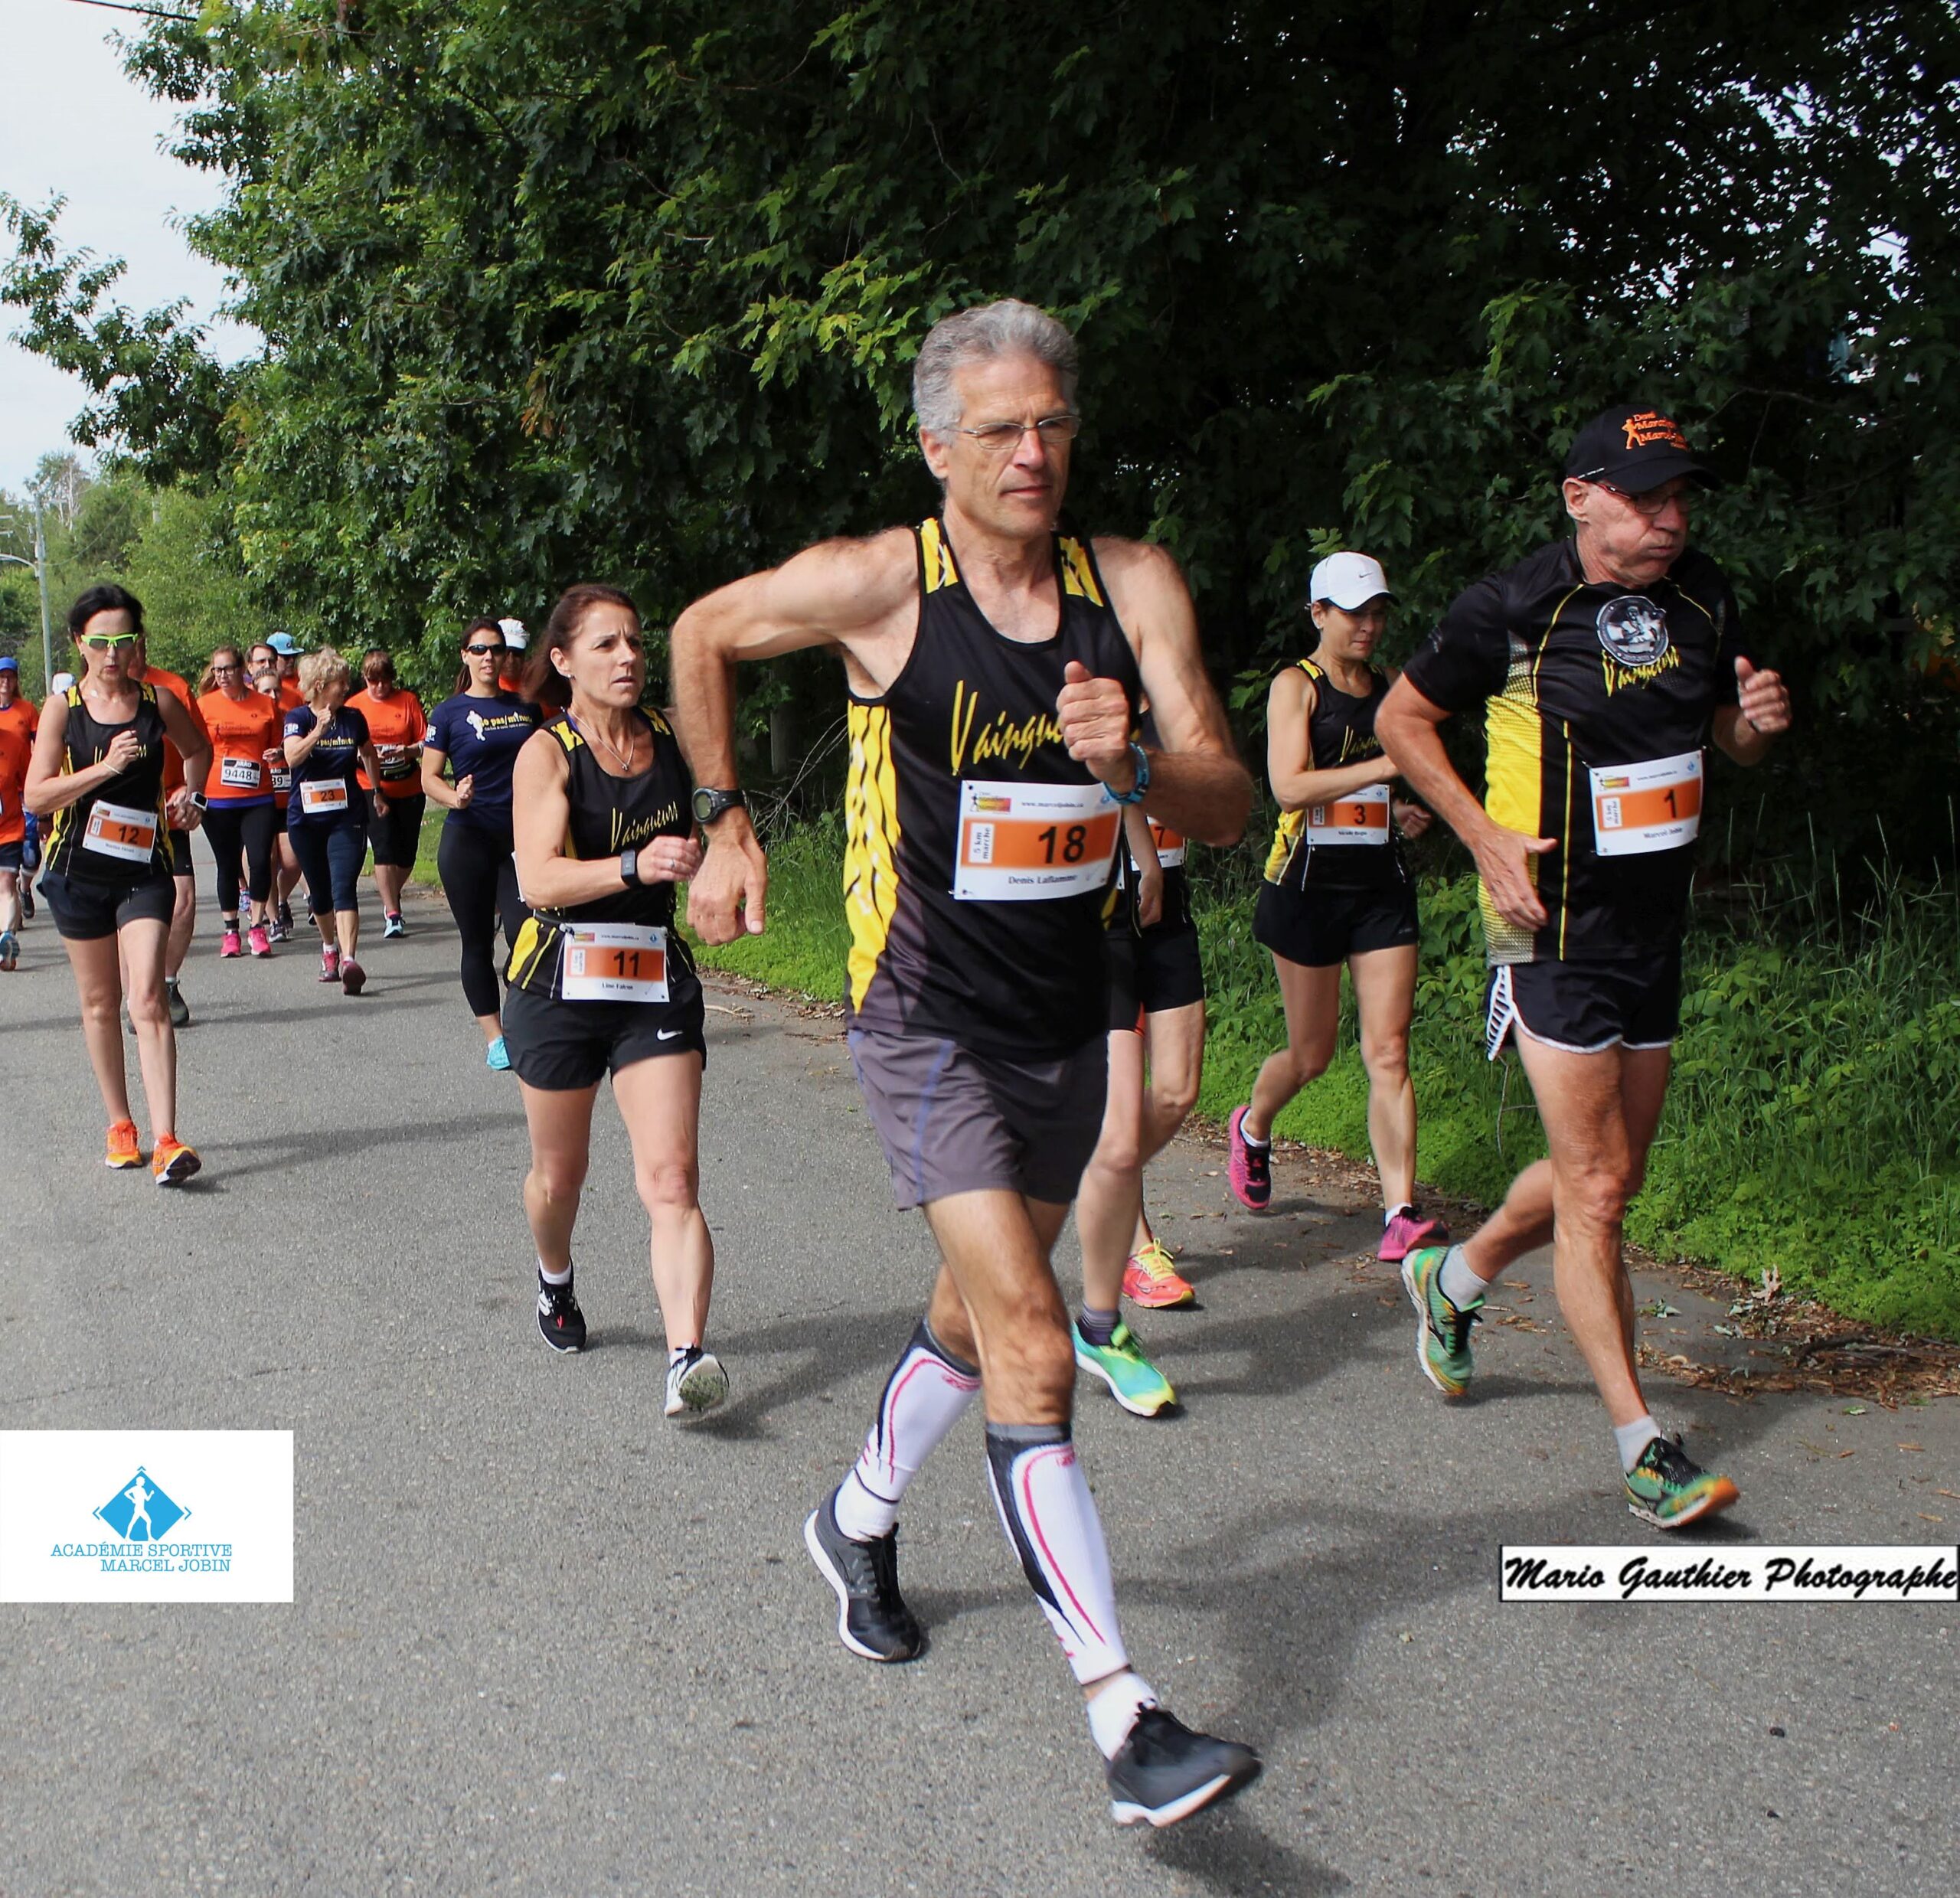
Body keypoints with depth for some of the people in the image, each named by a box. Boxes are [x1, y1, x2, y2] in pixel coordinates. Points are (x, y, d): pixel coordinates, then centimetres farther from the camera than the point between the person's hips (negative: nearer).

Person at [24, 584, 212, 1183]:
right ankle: (119, 1126, 25)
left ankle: (165, 1140, -19)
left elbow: (199, 749, 23)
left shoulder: (159, 702, 1)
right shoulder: (62, 709, -3)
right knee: (99, 1004, 11)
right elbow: (36, 797, -10)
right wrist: (104, 768, -20)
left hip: (144, 870, -1)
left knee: (148, 999, -13)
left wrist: (191, 795, 6)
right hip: (80, 872, 1)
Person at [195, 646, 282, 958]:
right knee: (228, 866, 6)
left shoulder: (266, 705, 6)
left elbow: (277, 746, 17)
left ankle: (258, 927, 5)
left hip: (258, 798, 0)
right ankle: (231, 931, 17)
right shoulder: (205, 704, 4)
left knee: (259, 861, -10)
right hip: (218, 800, 0)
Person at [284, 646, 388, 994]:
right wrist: (319, 730, -36)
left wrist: (375, 791, 30)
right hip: (305, 818, 0)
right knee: (319, 890, 13)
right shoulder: (298, 718, -4)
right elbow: (293, 756, -23)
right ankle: (330, 947, 37)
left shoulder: (353, 718, 4)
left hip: (347, 815, 0)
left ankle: (348, 960, -29)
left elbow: (369, 755, 24)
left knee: (344, 887, -16)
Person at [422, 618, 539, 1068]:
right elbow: (428, 777, 0)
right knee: (478, 943, 3)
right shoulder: (449, 713, 1)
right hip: (467, 840, -2)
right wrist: (454, 797, -21)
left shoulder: (526, 709, 11)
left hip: (520, 838, 2)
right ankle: (494, 1037, 11)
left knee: (525, 934, -11)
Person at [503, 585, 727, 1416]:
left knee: (672, 1179, -13)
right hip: (560, 982, -2)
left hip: (657, 981, 2)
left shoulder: (669, 736, 3)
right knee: (560, 1173, 17)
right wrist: (635, 865, -39)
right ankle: (555, 1279, 48)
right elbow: (539, 878, -25)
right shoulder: (546, 752, -9)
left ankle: (686, 1359, -20)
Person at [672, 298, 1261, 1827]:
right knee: (1035, 1354, -15)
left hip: (1070, 1024, 5)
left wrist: (1133, 765, -30)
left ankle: (859, 1522, 49)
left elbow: (1229, 804, -9)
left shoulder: (1135, 586, -5)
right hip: (929, 1024, -5)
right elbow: (702, 636, 5)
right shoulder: (877, 584, -13)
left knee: (980, 1314, 22)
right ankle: (1127, 1721, -12)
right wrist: (726, 823, 5)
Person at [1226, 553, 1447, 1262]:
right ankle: (1252, 1127, 39)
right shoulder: (1296, 685, -3)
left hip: (1383, 887, 4)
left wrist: (1405, 811, 7)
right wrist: (1389, 766, -23)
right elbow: (1290, 785, -18)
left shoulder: (1390, 688, 14)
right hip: (1310, 885, -4)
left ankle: (1401, 1215, -8)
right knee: (1312, 1053, 7)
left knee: (1388, 1052, -5)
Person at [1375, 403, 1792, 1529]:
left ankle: (1454, 1280, 41)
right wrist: (1486, 837, -12)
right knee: (1594, 1189, -7)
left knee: (1611, 1173, 16)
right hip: (1557, 929, -7)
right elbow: (1403, 719, -1)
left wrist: (1758, 721, -6)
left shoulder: (1705, 600, 5)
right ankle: (1644, 1445, 0)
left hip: (1658, 928, 7)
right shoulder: (1516, 608, -12)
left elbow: (1730, 742, 19)